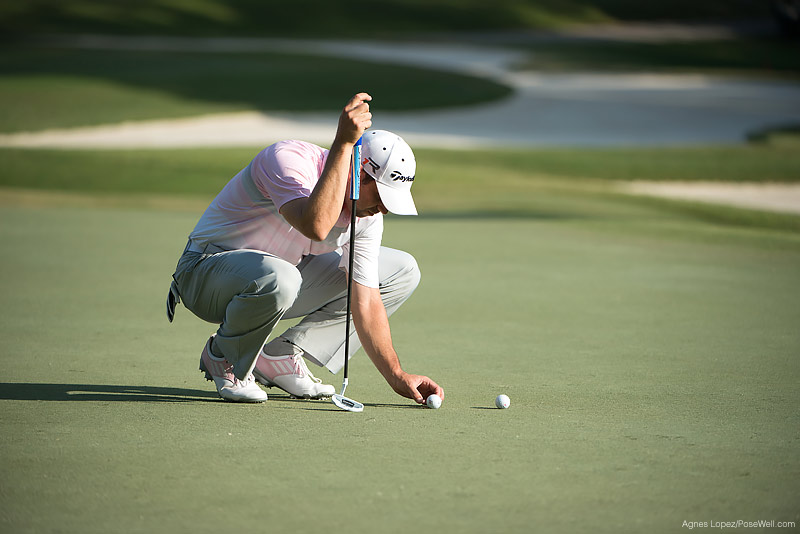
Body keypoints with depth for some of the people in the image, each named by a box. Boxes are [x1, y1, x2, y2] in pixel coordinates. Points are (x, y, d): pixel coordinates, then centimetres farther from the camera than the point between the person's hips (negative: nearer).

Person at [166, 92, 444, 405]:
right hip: (207, 269, -7)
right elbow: (315, 226, -47)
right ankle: (222, 358, -9)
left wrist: (397, 377, -15)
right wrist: (343, 143, -45)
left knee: (402, 271, 1)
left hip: (281, 273, 7)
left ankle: (281, 356, -2)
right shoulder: (287, 159, -27)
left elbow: (366, 303, -8)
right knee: (278, 279, -43)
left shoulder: (367, 214, -8)